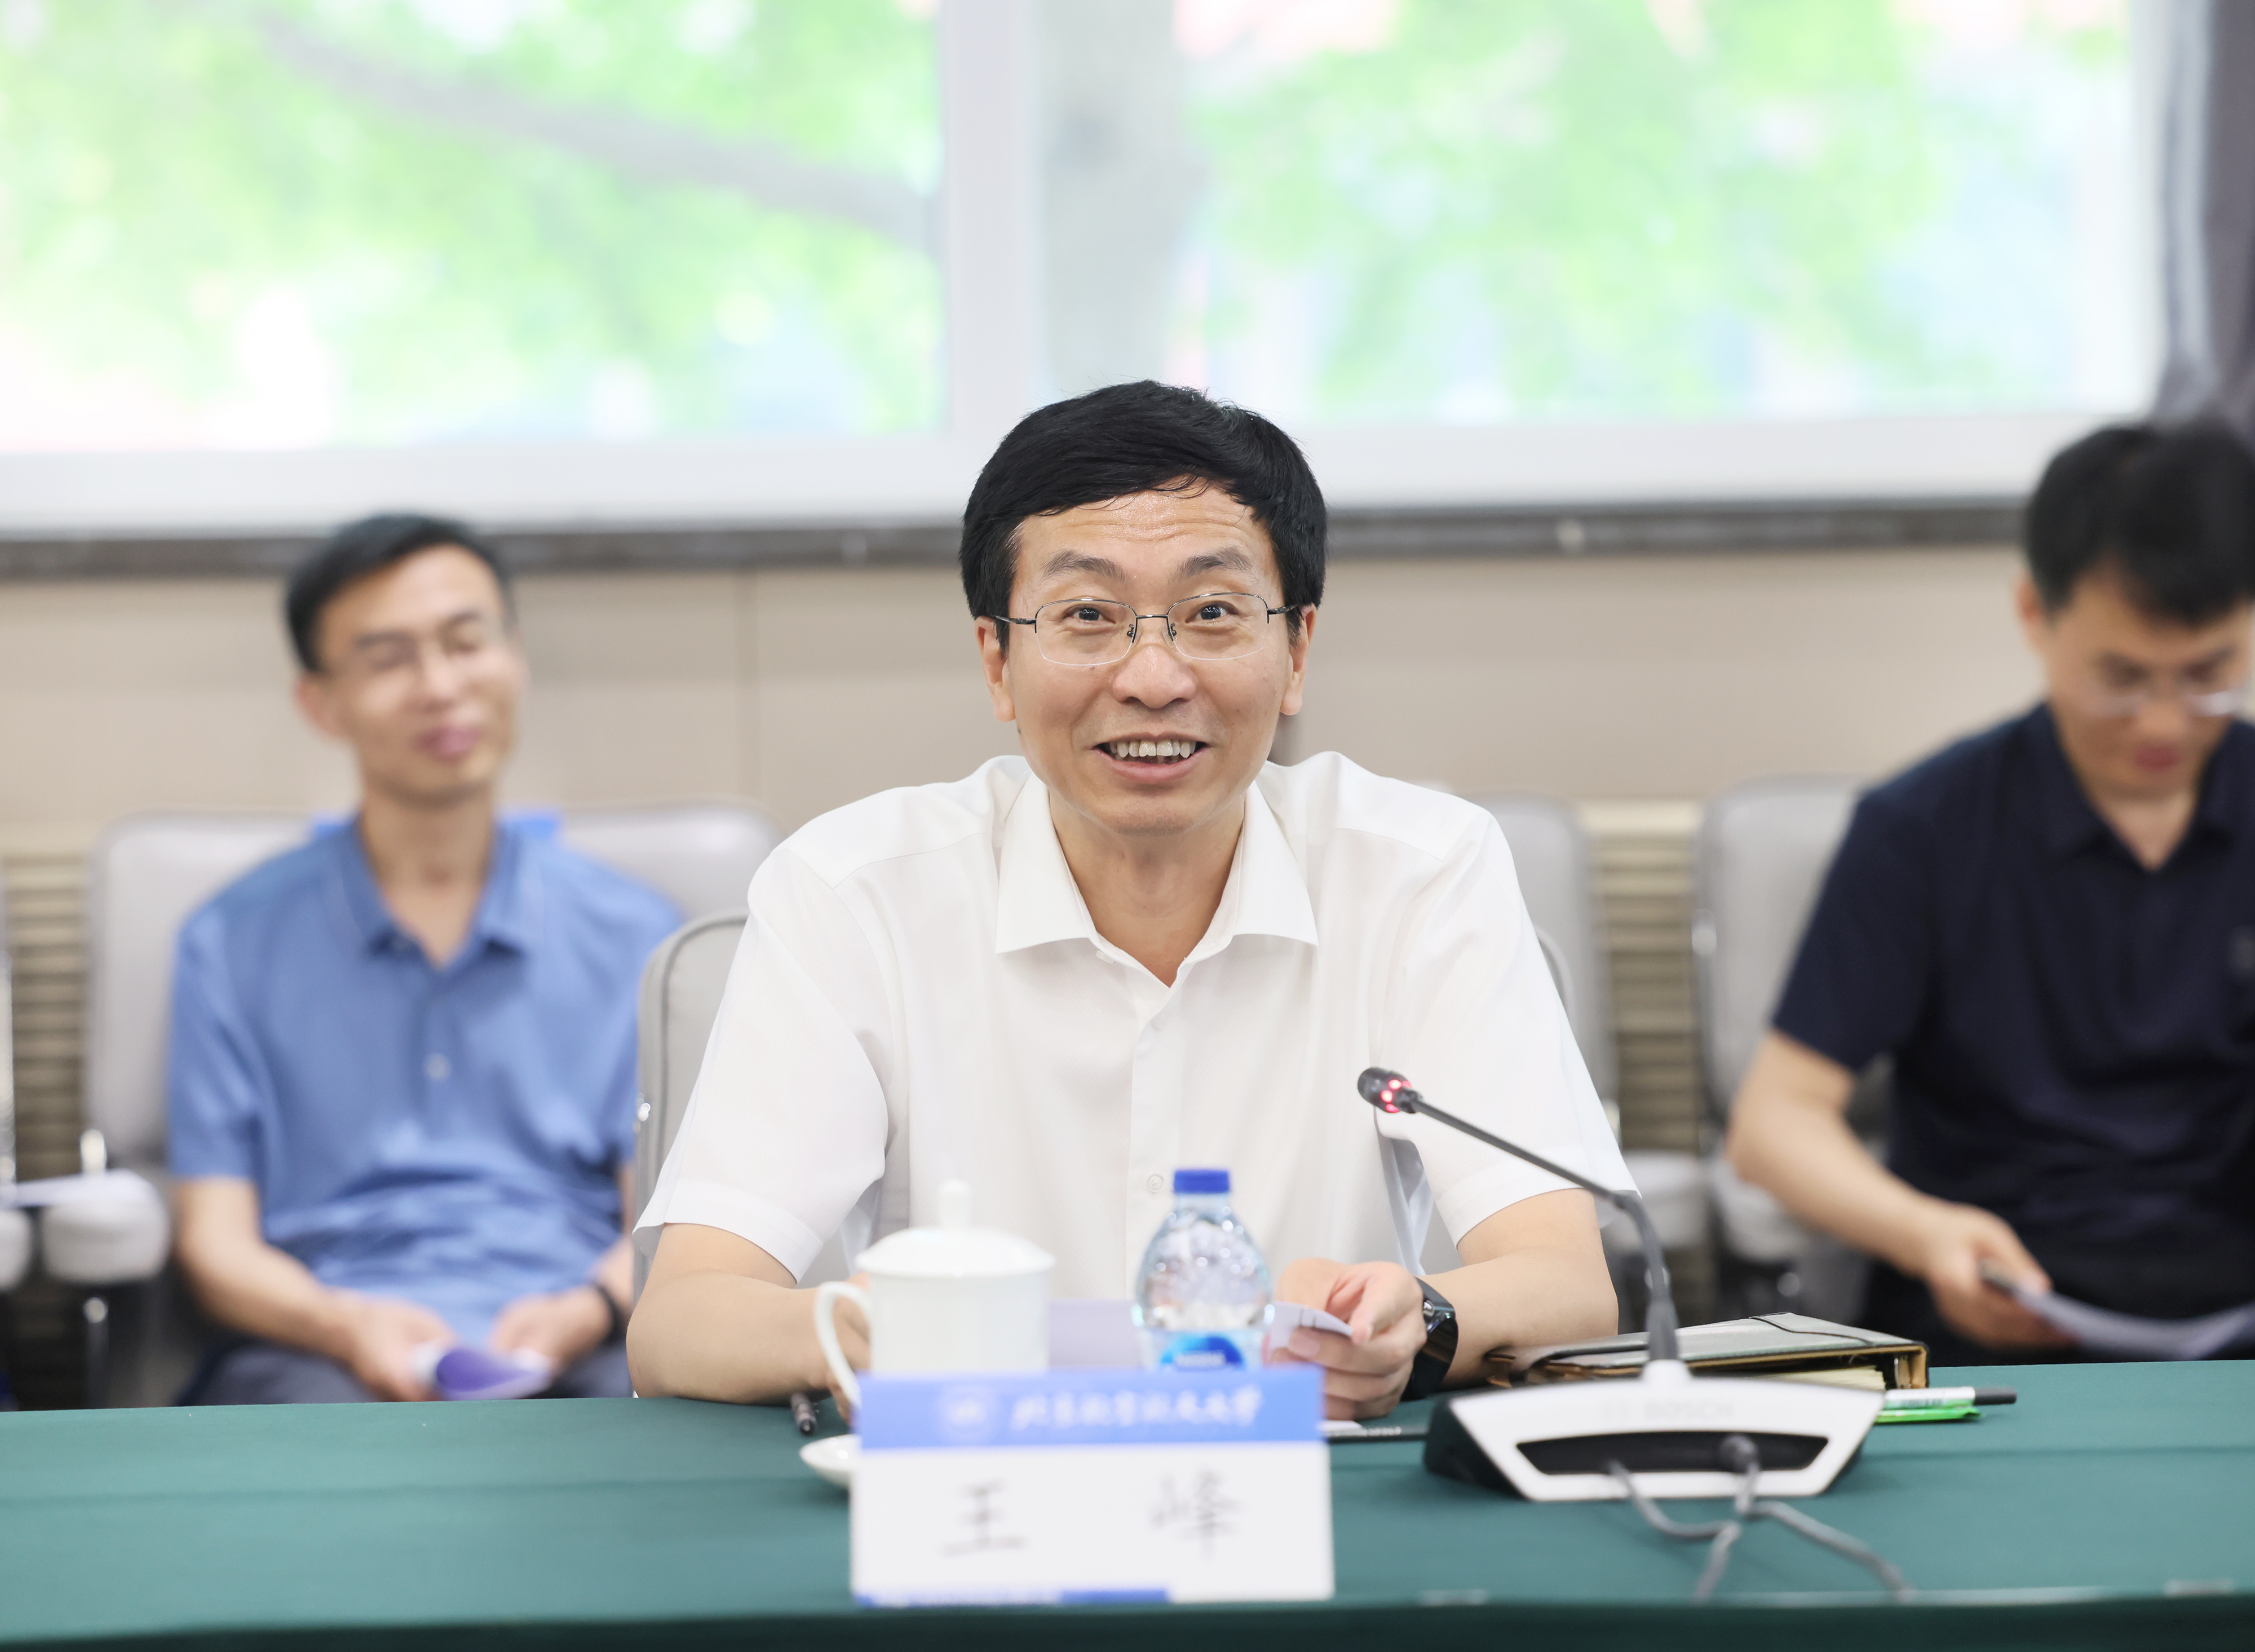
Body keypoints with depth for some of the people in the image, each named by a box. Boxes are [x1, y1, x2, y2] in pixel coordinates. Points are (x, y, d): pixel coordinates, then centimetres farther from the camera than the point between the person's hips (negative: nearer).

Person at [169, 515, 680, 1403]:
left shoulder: (632, 934, 15)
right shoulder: (232, 944, 13)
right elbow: (217, 1239, 7)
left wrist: (585, 1313, -15)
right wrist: (345, 1323, -16)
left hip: (573, 1355, 2)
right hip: (322, 1348, -1)